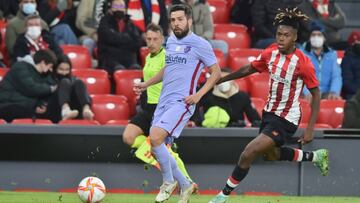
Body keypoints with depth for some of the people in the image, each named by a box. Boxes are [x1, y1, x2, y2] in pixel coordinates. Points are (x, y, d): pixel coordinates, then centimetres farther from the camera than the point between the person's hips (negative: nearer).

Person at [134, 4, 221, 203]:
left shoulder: (200, 44, -6)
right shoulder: (171, 41, 15)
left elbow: (216, 72, -2)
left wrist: (199, 94, -13)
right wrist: (147, 83, 23)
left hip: (181, 102, -8)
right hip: (163, 101, 8)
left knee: (155, 137, -25)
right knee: (156, 148, 3)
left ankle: (169, 181, -4)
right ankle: (185, 185, 20)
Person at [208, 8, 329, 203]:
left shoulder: (303, 63, -22)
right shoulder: (270, 53, -5)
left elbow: (316, 94, -14)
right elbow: (248, 69, 12)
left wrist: (310, 129, -16)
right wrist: (220, 79, 12)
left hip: (286, 120, -8)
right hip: (269, 112, 8)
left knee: (247, 155, -14)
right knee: (271, 155, 28)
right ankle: (315, 156, 46)